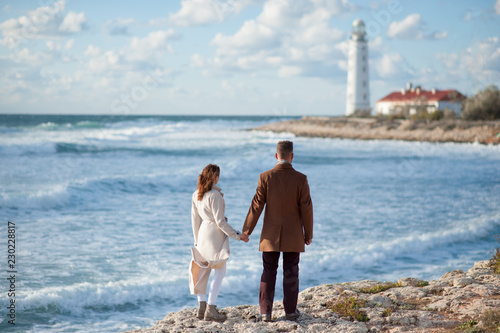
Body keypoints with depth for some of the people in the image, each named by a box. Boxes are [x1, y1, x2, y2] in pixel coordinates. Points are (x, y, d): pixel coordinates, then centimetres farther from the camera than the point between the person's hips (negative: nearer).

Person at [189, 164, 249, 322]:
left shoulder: (196, 195, 6)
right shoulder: (214, 195, -17)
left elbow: (195, 219, 12)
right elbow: (220, 221, -17)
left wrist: (197, 239, 22)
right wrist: (236, 235, -10)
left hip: (203, 232, 8)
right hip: (216, 233, -8)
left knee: (203, 270, 12)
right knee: (219, 272, -3)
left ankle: (202, 306, 12)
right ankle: (211, 309, -8)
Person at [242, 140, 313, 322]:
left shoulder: (266, 177, -9)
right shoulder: (300, 179, -9)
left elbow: (257, 205, -8)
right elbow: (306, 208, -6)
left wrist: (247, 229, 1)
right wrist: (308, 233, 4)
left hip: (271, 235, 0)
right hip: (293, 236, 0)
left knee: (268, 273, 7)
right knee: (290, 273, 9)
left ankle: (266, 312, 5)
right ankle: (290, 311, 14)